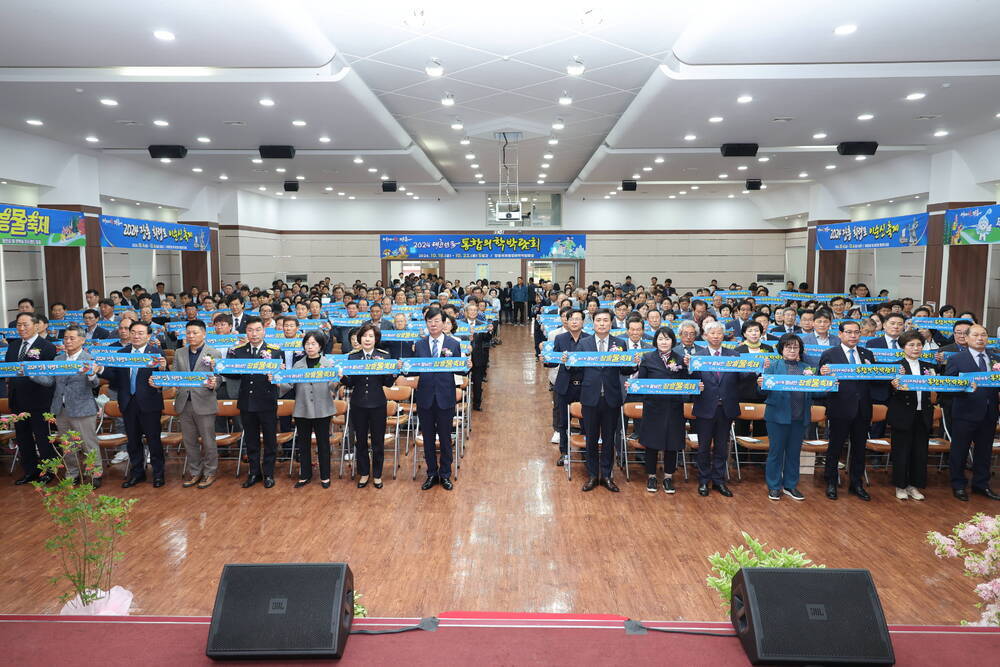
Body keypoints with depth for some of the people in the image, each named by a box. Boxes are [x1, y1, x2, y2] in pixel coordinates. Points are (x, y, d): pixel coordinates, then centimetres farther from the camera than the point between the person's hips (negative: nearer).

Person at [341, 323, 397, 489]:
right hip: (358, 404, 1)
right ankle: (364, 473, 27)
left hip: (377, 404, -1)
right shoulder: (352, 357, 3)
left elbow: (388, 383, -2)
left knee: (378, 442, 6)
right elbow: (350, 383, 1)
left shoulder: (384, 356, 0)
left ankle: (377, 475, 22)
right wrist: (342, 376, -18)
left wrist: (394, 373, -21)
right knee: (361, 441, 11)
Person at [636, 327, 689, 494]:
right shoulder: (647, 358, 3)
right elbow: (640, 381, 2)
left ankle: (668, 477, 19)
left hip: (674, 406, 1)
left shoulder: (680, 359, 7)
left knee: (672, 442, 5)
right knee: (651, 442, 4)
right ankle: (651, 477, 19)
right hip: (653, 406, -1)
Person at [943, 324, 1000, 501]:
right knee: (959, 451, 6)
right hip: (965, 413, -4)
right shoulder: (956, 359, -4)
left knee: (984, 451, 15)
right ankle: (958, 485, 19)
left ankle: (981, 484, 31)